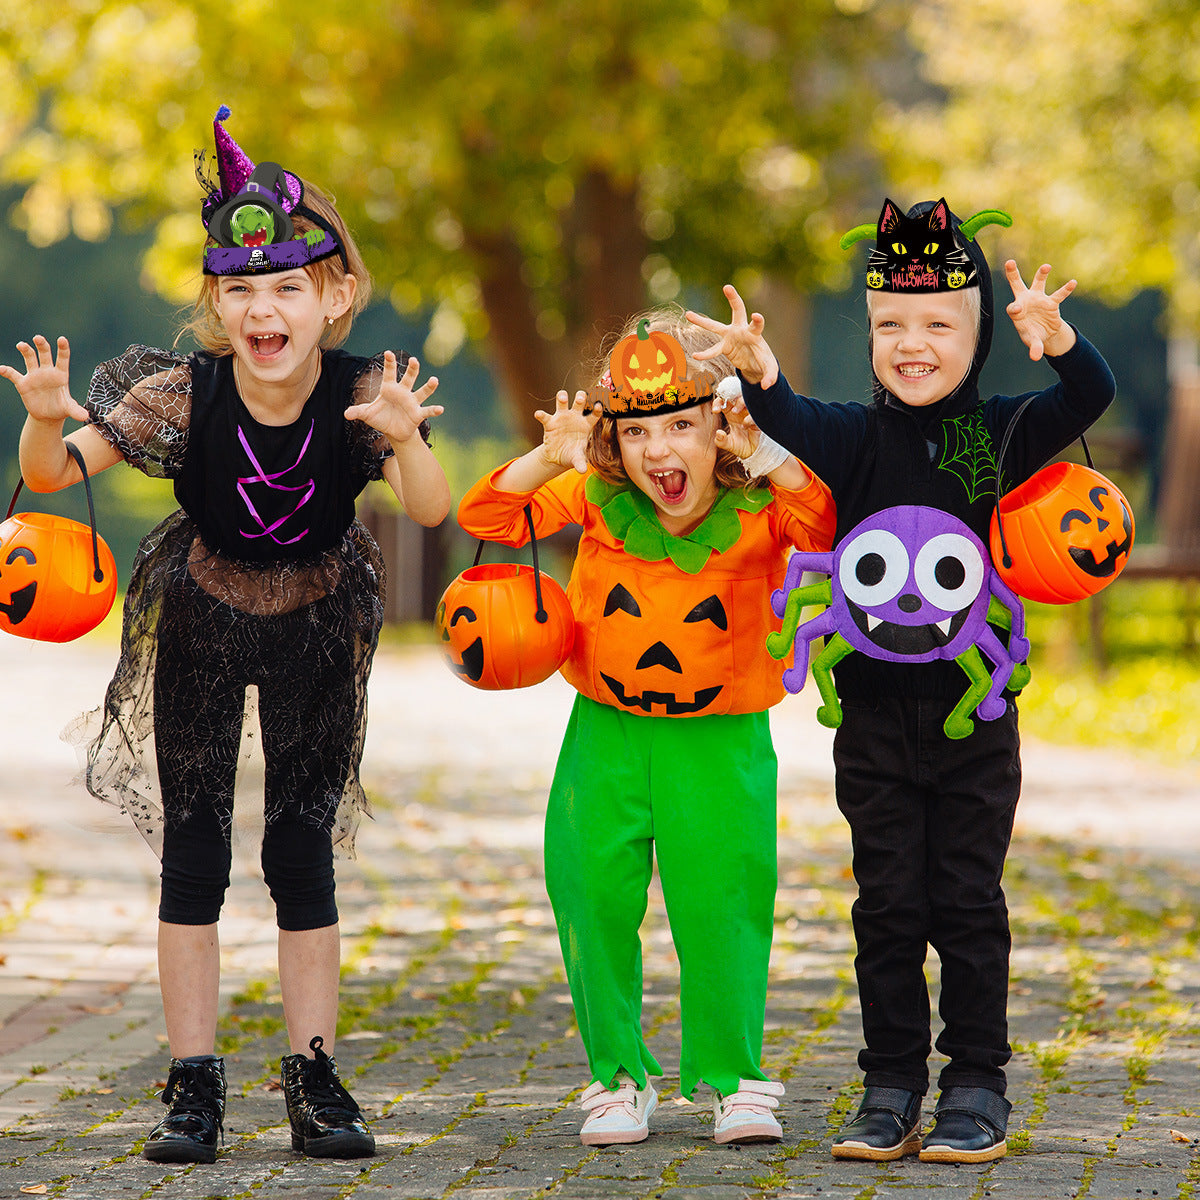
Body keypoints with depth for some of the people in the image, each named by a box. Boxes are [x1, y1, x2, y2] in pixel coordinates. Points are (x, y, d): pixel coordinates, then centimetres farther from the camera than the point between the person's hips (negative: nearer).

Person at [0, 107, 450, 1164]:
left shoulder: (360, 396, -24)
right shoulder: (184, 393, -24)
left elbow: (431, 509, -36)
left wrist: (406, 440, -57)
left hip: (318, 627, 0)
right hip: (202, 621, 0)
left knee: (304, 852, 2)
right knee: (192, 850, 1)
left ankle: (314, 1079, 11)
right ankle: (194, 1085, 7)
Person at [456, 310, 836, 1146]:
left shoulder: (754, 508, -13)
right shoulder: (596, 498, -6)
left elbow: (823, 521, -32)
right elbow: (489, 518, -10)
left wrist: (762, 451, -42)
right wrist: (549, 458, -25)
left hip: (721, 736, -2)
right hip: (609, 727, 2)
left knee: (721, 904, -2)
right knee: (595, 898, 3)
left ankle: (736, 1079, 13)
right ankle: (619, 1078, 17)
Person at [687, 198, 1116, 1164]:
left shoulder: (1001, 434, -1)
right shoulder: (857, 438, 0)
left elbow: (1090, 398, -14)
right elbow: (791, 425, -18)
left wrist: (1054, 337, -36)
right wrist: (758, 373, -41)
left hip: (975, 713, -1)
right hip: (876, 713, 1)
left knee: (968, 902, 3)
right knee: (887, 907, 6)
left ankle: (978, 1087, 11)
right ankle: (890, 1089, 13)